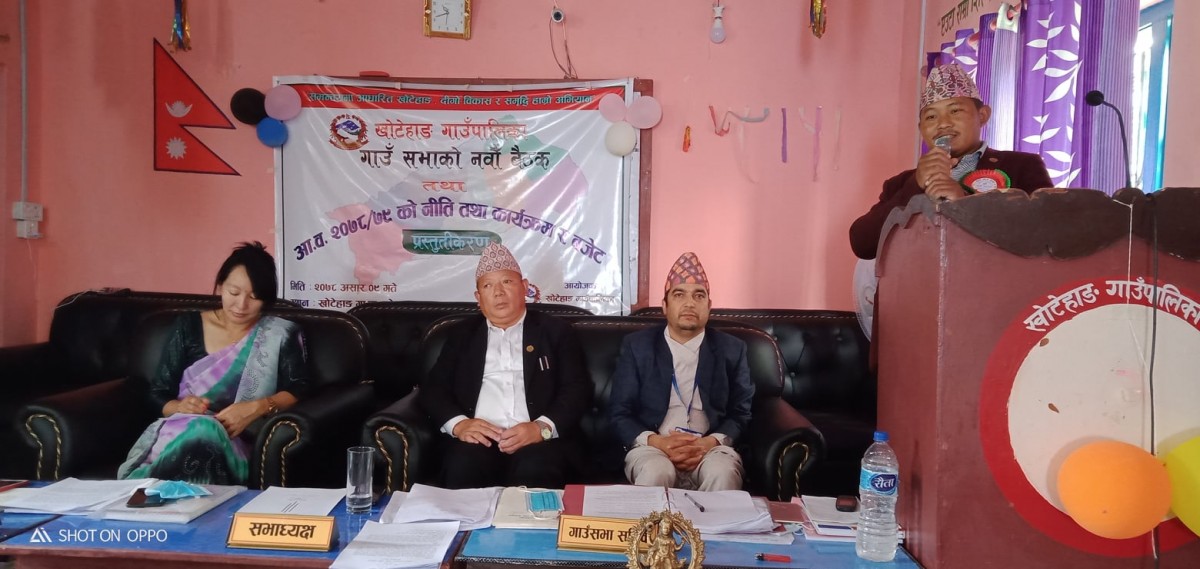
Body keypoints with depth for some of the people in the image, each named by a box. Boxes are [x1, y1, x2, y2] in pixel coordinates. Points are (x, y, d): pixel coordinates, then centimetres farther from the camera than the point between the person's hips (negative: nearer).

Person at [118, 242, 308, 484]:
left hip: (236, 442, -1)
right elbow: (156, 394, 12)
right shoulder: (188, 325, 12)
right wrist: (179, 407, -11)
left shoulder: (280, 333, 8)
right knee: (197, 432, -38)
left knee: (206, 435, -39)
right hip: (178, 429, 1)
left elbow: (298, 389, -1)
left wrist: (258, 407, -20)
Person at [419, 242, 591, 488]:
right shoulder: (462, 333, 22)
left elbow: (578, 389, 5)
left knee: (536, 473, -35)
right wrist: (458, 423, -9)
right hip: (478, 438, 2)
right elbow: (433, 388, 13)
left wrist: (542, 427, -14)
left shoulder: (555, 331, 15)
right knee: (461, 470, -32)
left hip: (537, 438, -1)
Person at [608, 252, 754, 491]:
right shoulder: (637, 345, 6)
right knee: (654, 475, -36)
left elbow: (741, 413, 10)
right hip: (654, 446, -1)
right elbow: (619, 412, 4)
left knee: (723, 475, -32)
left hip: (710, 447, 2)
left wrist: (713, 441, -12)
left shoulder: (731, 349, 10)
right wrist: (655, 441, -15)